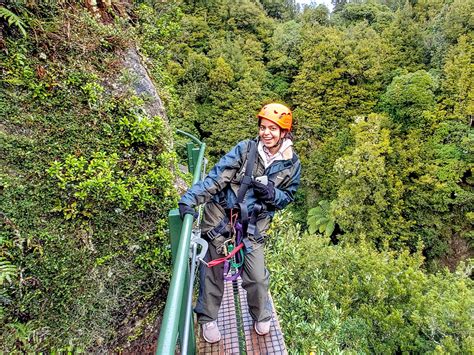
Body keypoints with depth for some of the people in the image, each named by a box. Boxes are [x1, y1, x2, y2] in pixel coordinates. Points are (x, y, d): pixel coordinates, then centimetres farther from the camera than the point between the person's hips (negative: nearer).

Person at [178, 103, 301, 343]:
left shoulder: (292, 164, -3)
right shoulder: (245, 148, -11)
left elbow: (287, 197, 5)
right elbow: (217, 176, -18)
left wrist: (271, 193, -18)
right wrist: (190, 198, -29)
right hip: (220, 217, -1)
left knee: (257, 277, 4)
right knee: (213, 271, 11)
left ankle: (262, 317, 37)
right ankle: (207, 318, 36)